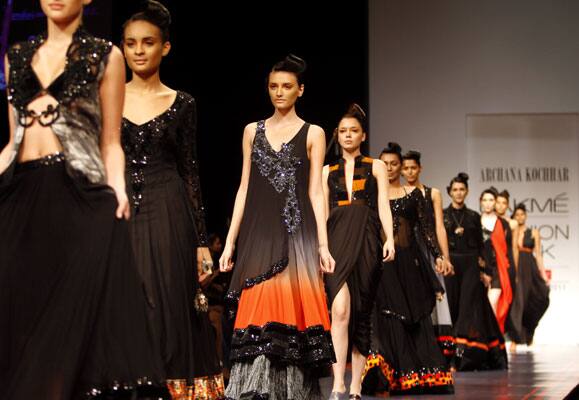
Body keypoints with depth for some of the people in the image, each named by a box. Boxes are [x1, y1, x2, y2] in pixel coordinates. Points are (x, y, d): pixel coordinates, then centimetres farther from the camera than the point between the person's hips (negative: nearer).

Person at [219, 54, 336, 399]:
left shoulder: (313, 134, 7)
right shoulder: (253, 131, 14)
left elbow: (315, 192, 3)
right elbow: (245, 188, 13)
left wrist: (323, 245, -5)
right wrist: (230, 241, 7)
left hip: (297, 232, -2)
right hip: (259, 232, 2)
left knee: (291, 308, -7)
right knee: (259, 309, -5)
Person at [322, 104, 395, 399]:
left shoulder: (376, 167, 13)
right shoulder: (328, 171, 17)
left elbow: (383, 206, 3)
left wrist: (390, 239, -10)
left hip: (366, 241, 0)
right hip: (337, 241, 0)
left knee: (361, 314, 0)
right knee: (340, 309, -19)